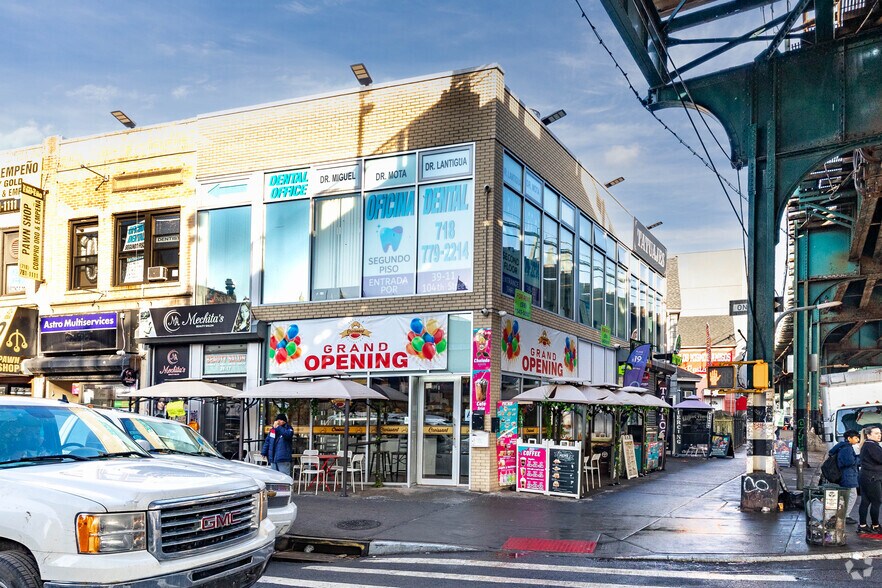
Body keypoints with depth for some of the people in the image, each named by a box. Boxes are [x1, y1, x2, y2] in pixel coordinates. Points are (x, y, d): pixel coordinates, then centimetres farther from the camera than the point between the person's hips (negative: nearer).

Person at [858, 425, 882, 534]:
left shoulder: (866, 445, 17)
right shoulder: (871, 445, -15)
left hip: (865, 477, 10)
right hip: (872, 478, -10)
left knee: (865, 501, 10)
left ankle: (862, 526, 13)